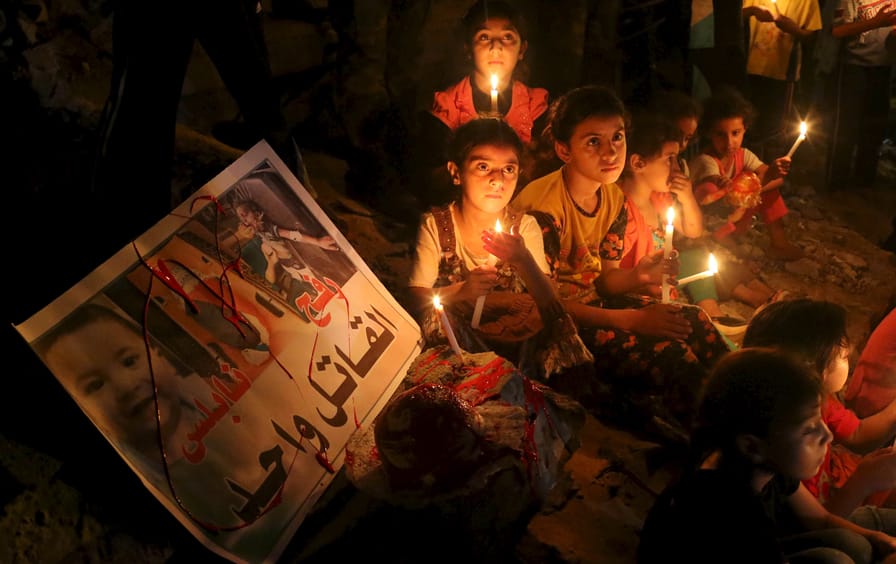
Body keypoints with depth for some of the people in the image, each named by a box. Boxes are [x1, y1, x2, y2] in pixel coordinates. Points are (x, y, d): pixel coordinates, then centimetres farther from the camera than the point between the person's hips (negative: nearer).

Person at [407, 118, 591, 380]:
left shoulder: (525, 226, -1)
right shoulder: (435, 225, -6)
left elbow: (549, 303, -8)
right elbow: (416, 298, -9)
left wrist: (523, 261, -27)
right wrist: (461, 291, -27)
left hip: (519, 336, 0)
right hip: (458, 338, 0)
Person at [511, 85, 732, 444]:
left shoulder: (613, 197, 3)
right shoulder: (542, 205, -22)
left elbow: (602, 280, 6)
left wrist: (638, 276, -18)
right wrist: (631, 320, -24)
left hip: (593, 305, 8)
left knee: (694, 322, -6)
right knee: (669, 354, -21)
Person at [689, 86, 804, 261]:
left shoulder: (743, 155, -4)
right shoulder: (706, 161, -26)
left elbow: (777, 179, -10)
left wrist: (775, 173, -37)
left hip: (731, 220, 7)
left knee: (771, 184, -4)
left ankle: (779, 243, -1)